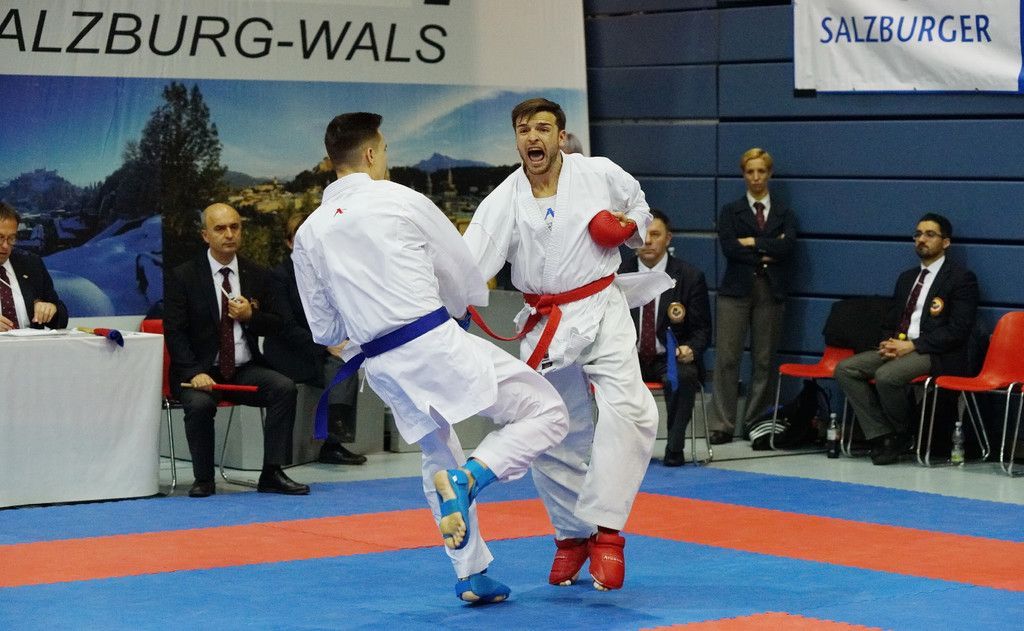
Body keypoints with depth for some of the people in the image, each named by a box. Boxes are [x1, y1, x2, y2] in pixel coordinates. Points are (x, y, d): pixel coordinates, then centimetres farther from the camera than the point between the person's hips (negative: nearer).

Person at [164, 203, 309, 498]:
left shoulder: (258, 275, 9)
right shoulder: (182, 276, -1)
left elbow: (275, 325, 13)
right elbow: (174, 332, -6)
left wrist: (250, 316, -10)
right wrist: (194, 373, -20)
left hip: (245, 370, 3)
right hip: (201, 371, -3)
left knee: (285, 388, -24)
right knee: (199, 403, -34)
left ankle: (271, 474, -19)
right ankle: (203, 480, -13)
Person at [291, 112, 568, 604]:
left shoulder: (309, 234, 7)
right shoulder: (403, 201, -4)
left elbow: (324, 330, 14)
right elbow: (470, 287, 4)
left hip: (381, 367, 6)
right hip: (436, 343, -5)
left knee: (440, 460, 26)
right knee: (544, 412, 4)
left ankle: (471, 576, 26)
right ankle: (469, 477, -17)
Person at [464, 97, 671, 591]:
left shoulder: (601, 175, -3)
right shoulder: (504, 202, -5)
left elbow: (637, 203, 18)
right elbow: (468, 265, -15)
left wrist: (629, 226, -4)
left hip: (602, 313, -1)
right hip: (544, 325, 2)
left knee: (627, 411, -24)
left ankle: (606, 532, -20)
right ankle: (572, 534, 28)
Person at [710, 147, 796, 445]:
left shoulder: (784, 214, 12)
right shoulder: (731, 211, 11)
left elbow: (787, 246, -7)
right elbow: (728, 247, -6)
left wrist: (752, 242, -7)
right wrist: (766, 252, -8)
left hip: (770, 291, 1)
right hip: (736, 289, -1)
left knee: (764, 359, 1)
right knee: (727, 357, -7)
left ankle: (755, 422, 8)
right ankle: (723, 424, -4)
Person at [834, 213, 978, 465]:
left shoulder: (961, 278, -2)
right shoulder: (906, 278, 22)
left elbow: (957, 331, -12)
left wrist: (912, 345, -16)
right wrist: (889, 344, -1)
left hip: (938, 356, -8)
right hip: (898, 348, 8)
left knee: (887, 375, -34)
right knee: (845, 369, -12)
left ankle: (902, 436, -9)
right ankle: (880, 435, -16)